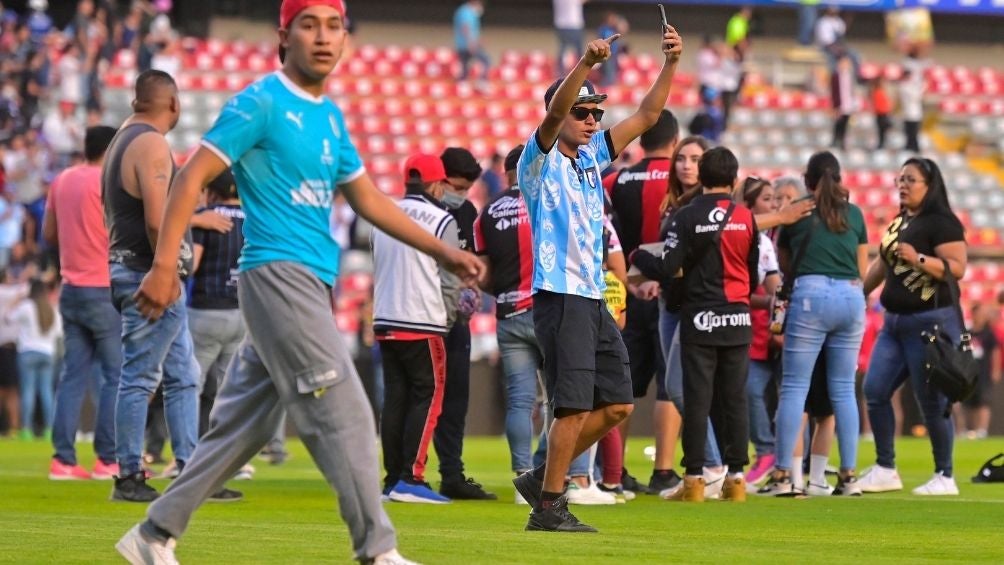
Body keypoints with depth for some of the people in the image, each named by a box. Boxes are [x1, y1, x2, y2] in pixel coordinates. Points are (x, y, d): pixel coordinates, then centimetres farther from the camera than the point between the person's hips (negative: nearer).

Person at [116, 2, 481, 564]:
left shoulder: (330, 115, 18)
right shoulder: (261, 102, -7)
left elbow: (368, 199, 25)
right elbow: (192, 178, -11)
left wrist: (443, 251, 21)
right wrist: (165, 265, -20)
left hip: (311, 285, 9)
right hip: (278, 273, -9)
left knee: (246, 425, 10)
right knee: (346, 413, -13)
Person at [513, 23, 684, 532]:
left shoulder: (592, 158, 16)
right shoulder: (541, 161, -4)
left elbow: (647, 116, 15)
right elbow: (554, 113, -24)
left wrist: (671, 63, 3)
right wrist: (587, 63, -38)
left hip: (593, 300, 8)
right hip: (560, 296, -8)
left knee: (617, 404, 9)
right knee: (575, 407, -12)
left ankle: (543, 478, 18)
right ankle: (548, 506, -4)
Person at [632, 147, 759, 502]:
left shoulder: (688, 217, -8)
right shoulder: (746, 217, 2)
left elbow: (666, 269, -10)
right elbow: (754, 275, 10)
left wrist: (636, 256, 8)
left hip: (700, 319, -3)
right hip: (738, 319, 3)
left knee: (697, 399, -1)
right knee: (735, 399, 6)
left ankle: (694, 479, -2)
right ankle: (736, 476, 5)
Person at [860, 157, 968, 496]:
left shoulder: (941, 223, -10)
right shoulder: (899, 223, 16)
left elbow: (957, 268, -18)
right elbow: (881, 265, 26)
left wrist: (918, 258, -26)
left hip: (931, 321, -9)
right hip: (895, 321, 9)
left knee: (931, 401, -5)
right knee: (874, 390, 4)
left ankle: (944, 477, 5)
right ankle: (885, 470, 11)